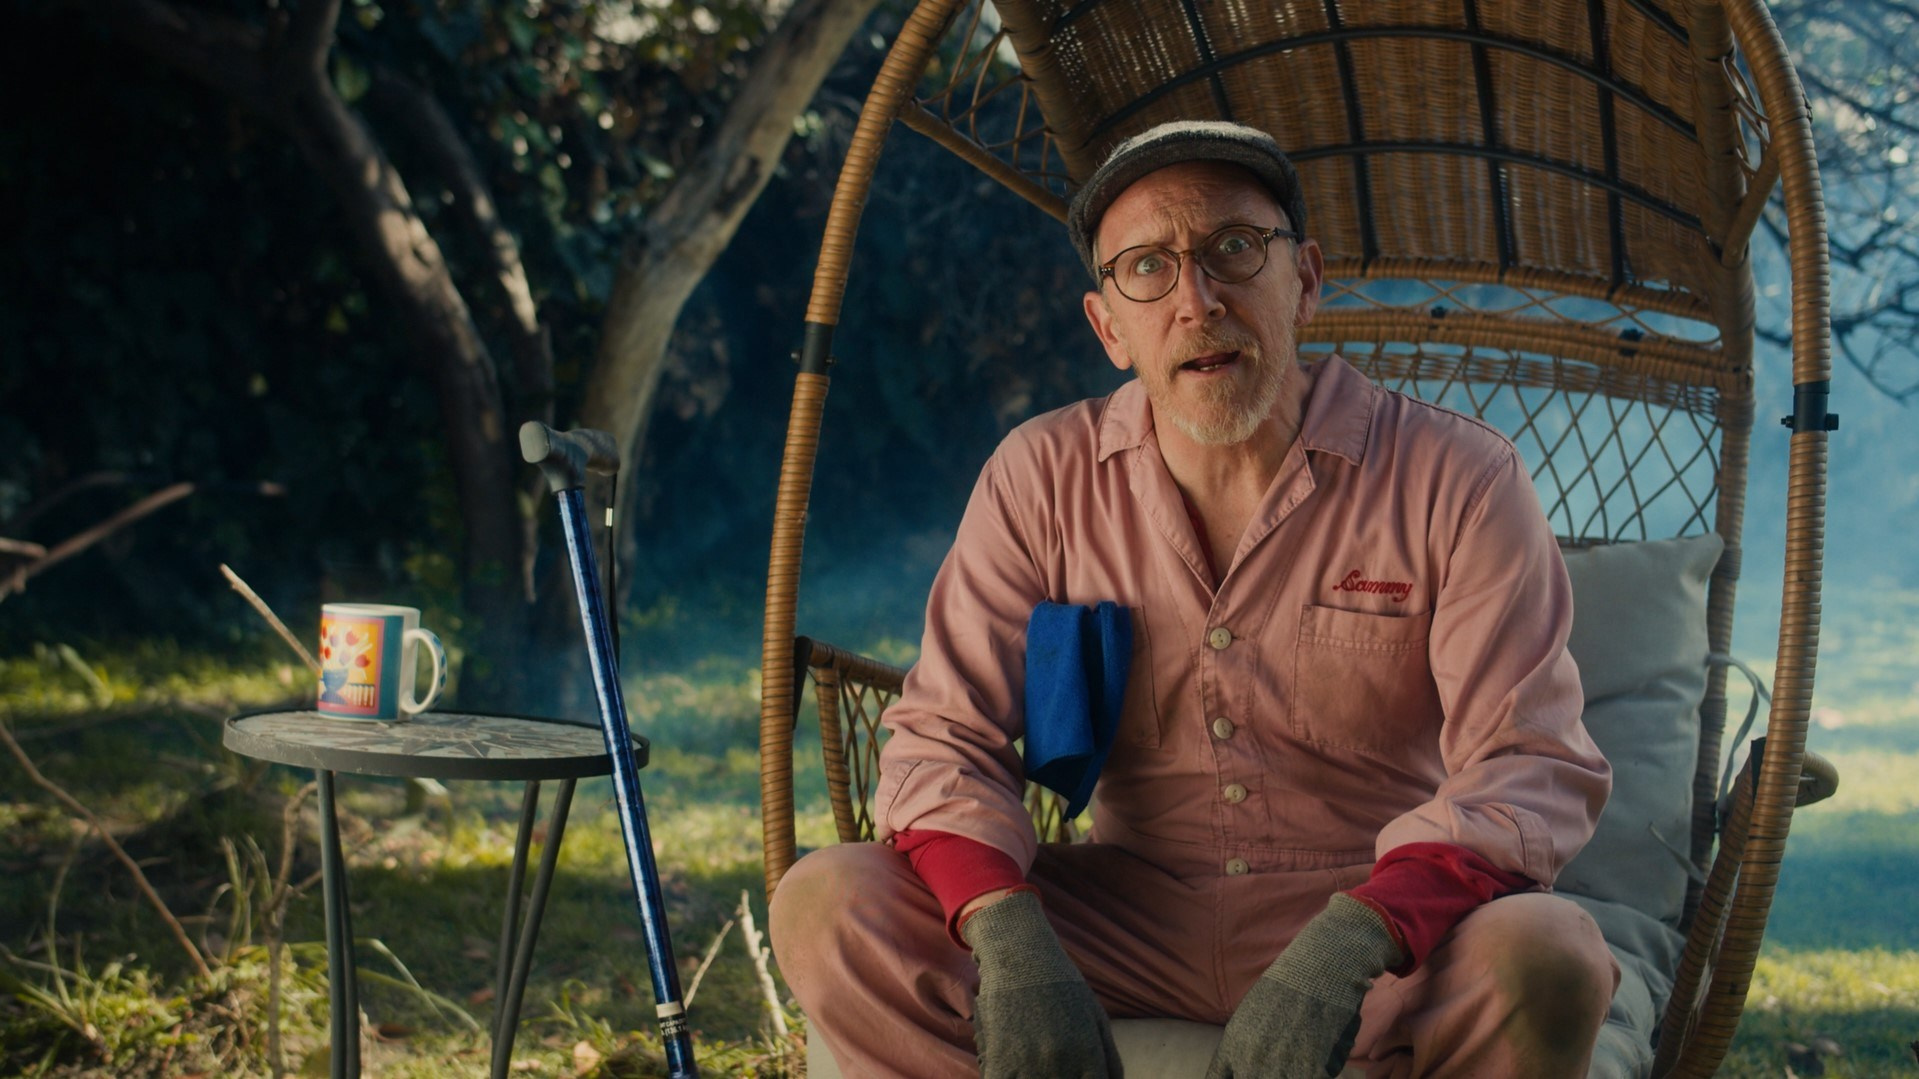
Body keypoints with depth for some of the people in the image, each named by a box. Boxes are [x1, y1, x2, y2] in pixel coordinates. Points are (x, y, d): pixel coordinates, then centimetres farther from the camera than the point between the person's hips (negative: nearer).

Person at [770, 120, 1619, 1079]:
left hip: (1385, 922, -2)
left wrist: (1341, 951, -33)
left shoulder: (1456, 480, -7)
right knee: (824, 905, -20)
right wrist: (1011, 943, -24)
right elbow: (944, 737, -2)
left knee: (1546, 962, -35)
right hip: (1126, 918, 3)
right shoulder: (1043, 477, 2)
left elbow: (1528, 765, -15)